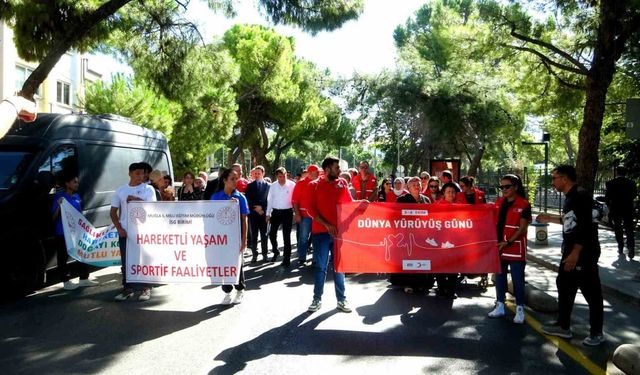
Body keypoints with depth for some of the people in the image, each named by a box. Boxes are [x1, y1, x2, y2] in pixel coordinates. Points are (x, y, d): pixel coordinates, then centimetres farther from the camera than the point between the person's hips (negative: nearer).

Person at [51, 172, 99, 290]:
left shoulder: (77, 196, 10)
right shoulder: (59, 197, -9)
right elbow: (54, 217, -10)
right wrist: (59, 206, -26)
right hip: (62, 233, -6)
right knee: (63, 258, 3)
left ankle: (84, 279, 20)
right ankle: (66, 282, 13)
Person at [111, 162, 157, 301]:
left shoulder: (148, 189, 2)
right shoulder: (120, 190, 8)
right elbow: (113, 212, 9)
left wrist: (136, 200, -17)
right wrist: (119, 228, -2)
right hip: (125, 232, 2)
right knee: (126, 261, 6)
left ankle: (145, 289, 10)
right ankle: (127, 289, 17)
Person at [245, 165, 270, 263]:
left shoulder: (267, 185, 5)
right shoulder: (250, 185, 8)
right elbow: (248, 199, 3)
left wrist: (262, 209, -8)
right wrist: (255, 208, -8)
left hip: (264, 213, -1)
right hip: (253, 213, 1)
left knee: (264, 235, 4)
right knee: (254, 235, 3)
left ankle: (265, 254, 11)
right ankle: (254, 254, 7)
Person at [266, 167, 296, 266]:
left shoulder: (292, 185, -9)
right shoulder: (273, 186, 3)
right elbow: (270, 200, 9)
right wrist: (268, 214, 8)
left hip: (287, 212, -3)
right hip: (276, 212, 3)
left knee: (286, 236, 2)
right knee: (272, 234, 6)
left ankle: (287, 258, 9)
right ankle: (275, 251, 32)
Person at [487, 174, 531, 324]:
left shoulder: (524, 204, -8)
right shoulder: (499, 202, 8)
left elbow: (522, 228, -12)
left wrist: (508, 242, -19)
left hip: (515, 248, -5)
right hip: (498, 246, 6)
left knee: (517, 279, 1)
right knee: (499, 277, 11)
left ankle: (520, 309, 12)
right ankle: (500, 306, 21)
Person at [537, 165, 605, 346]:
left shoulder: (581, 196, -17)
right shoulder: (570, 197, 12)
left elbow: (587, 226, -23)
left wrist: (576, 252, -26)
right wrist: (550, 218, 24)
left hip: (584, 253, -10)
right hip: (570, 252, 10)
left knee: (591, 292, 1)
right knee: (564, 286, 15)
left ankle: (597, 333, 14)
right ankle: (563, 326, 26)